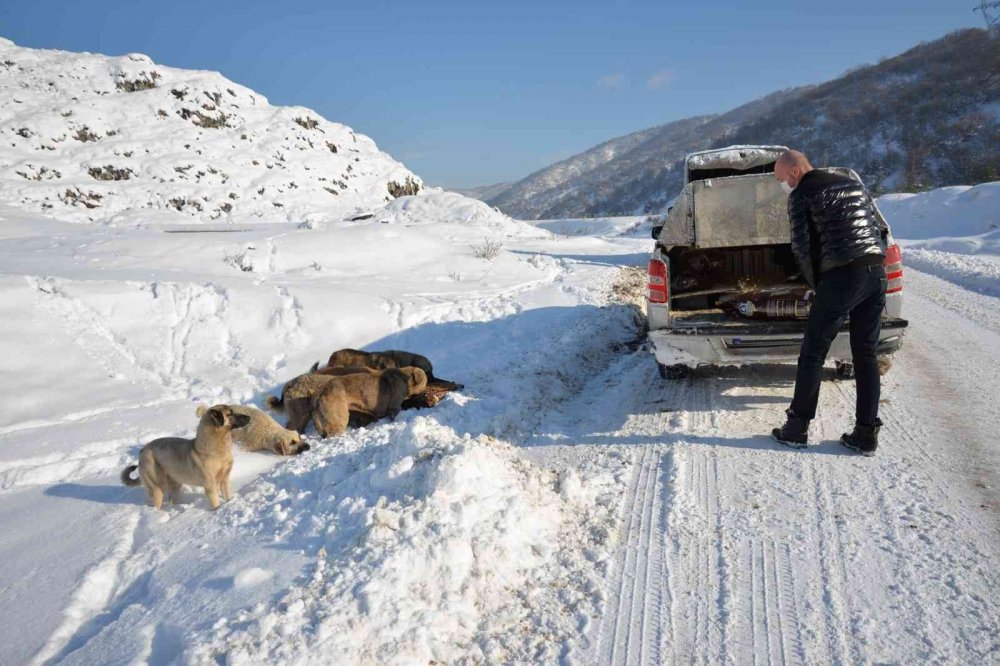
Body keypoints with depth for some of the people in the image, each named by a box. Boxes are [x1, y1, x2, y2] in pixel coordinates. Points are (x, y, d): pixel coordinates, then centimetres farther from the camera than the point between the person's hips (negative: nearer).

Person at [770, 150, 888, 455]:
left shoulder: (802, 195, -1)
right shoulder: (853, 184, 20)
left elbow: (802, 247, -4)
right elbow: (880, 229, 19)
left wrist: (817, 286, 7)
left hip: (843, 275, -7)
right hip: (877, 273, 7)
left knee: (812, 353, 4)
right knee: (866, 355, 12)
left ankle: (797, 428, 10)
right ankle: (866, 433, 13)